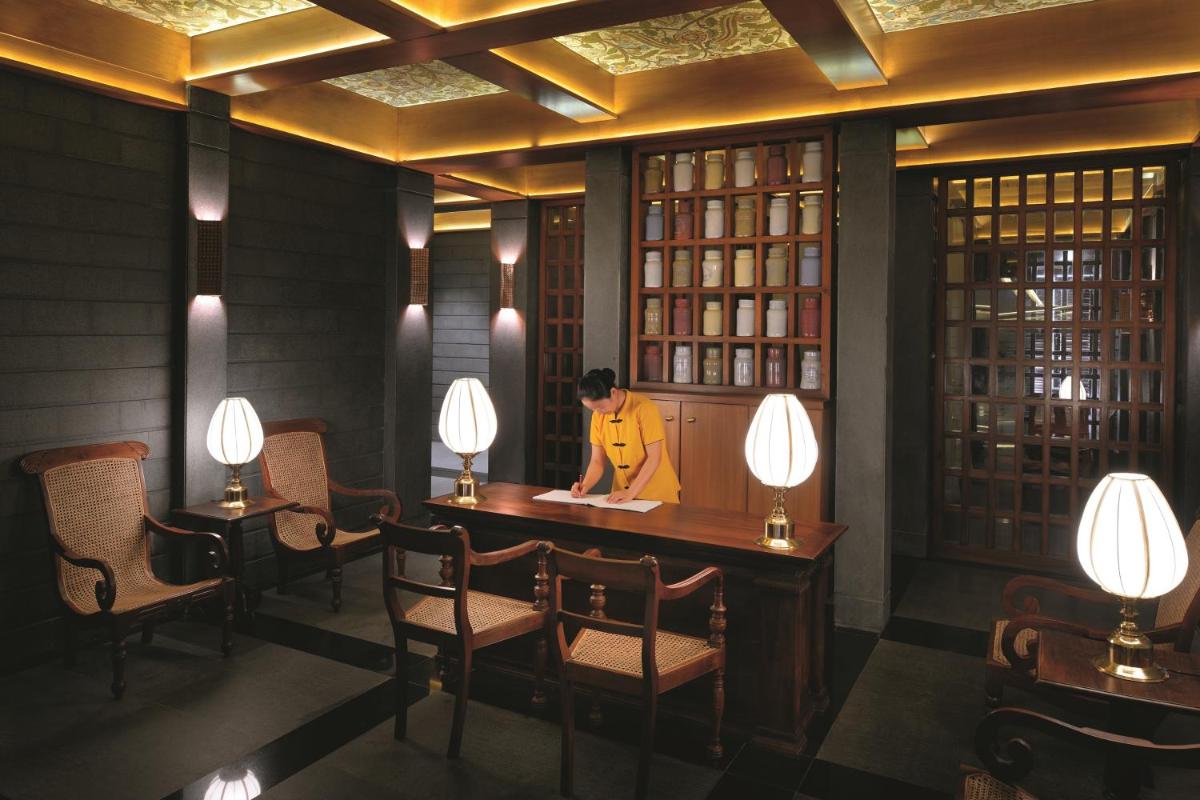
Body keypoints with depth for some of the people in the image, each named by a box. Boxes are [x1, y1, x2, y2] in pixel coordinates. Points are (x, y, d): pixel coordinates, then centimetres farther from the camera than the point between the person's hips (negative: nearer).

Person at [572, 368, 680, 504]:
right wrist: (585, 486, -13)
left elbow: (654, 458, -16)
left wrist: (630, 493, -22)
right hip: (622, 495, 3)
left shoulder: (645, 408, -15)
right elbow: (597, 461, 4)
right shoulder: (598, 416, -1)